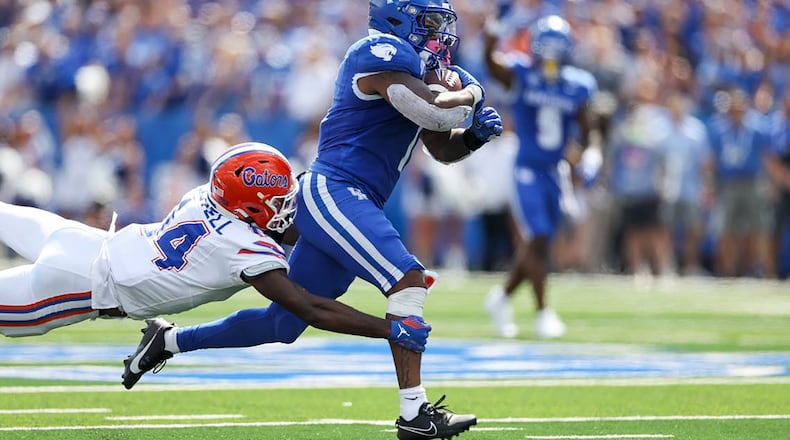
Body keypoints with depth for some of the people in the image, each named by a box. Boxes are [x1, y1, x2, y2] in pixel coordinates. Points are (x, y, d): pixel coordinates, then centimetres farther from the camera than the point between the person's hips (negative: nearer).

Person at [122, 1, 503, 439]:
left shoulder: (415, 65, 21)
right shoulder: (381, 53, -9)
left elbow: (442, 149, 26)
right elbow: (434, 113, -23)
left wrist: (476, 134, 6)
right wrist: (470, 94, -2)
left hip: (346, 205, 10)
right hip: (333, 192, -10)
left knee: (282, 325, 15)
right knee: (409, 282, -23)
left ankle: (168, 340, 29)